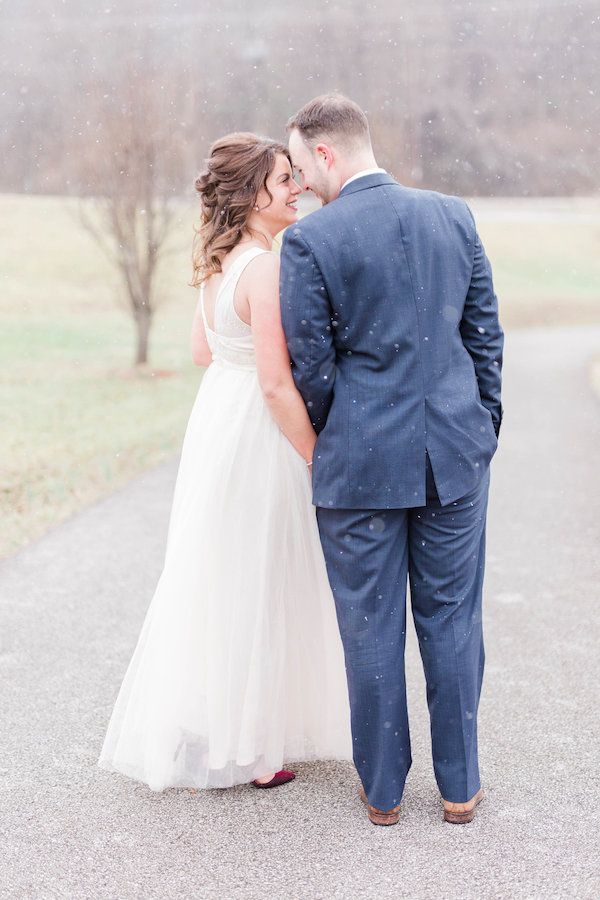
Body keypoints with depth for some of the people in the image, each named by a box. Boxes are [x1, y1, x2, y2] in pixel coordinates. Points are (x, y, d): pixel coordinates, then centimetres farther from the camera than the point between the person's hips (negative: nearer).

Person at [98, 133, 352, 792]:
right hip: (255, 436, -9)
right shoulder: (265, 268, -21)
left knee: (216, 583, 19)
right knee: (252, 587, 3)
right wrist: (321, 462, -15)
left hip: (215, 418, 9)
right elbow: (275, 384, -23)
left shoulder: (218, 260, 7)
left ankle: (198, 731, 34)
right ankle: (240, 747, 17)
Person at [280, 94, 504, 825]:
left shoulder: (308, 241, -11)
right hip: (456, 453, 4)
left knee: (372, 628, 9)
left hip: (362, 462, -3)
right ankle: (459, 785, 24)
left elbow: (312, 368, -9)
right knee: (451, 620, 13)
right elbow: (485, 336, 6)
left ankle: (383, 790, 22)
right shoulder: (454, 216, 3)